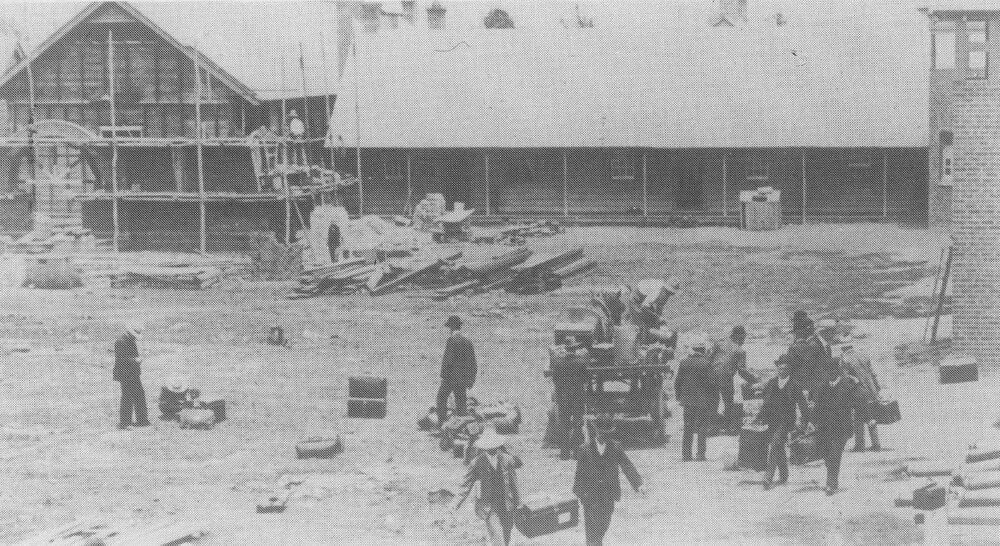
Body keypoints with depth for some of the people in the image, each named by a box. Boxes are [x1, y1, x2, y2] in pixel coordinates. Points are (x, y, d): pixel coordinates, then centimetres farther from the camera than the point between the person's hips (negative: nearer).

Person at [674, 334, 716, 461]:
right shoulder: (705, 363, -13)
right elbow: (711, 384, -12)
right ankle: (701, 454, 1)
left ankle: (686, 454, 11)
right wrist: (715, 402, -2)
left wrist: (679, 398, 18)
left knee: (688, 429, 12)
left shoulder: (684, 362, 0)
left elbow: (677, 383, 5)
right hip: (703, 402, -4)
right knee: (703, 430, 5)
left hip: (688, 401, 4)